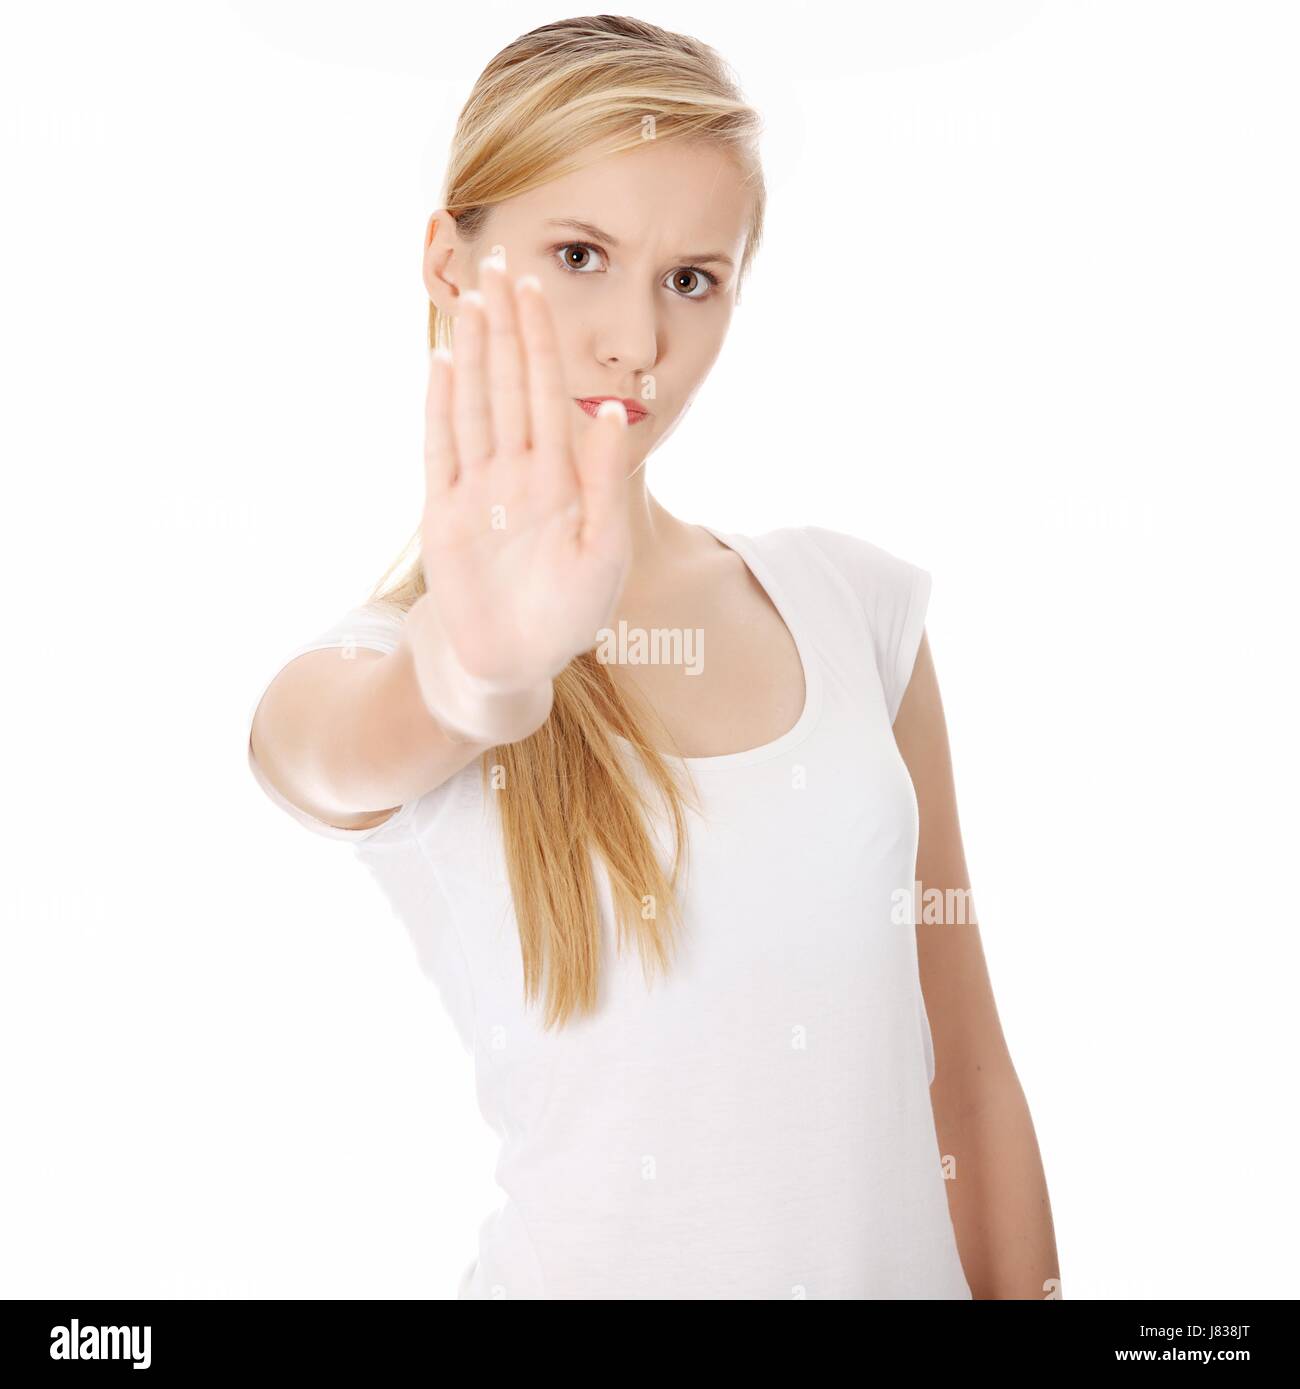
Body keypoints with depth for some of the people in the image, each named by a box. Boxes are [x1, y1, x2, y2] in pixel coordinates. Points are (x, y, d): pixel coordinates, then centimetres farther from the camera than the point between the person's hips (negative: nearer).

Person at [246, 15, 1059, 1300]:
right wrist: (483, 666, -53)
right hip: (598, 1263, -2)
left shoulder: (850, 602, -2)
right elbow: (354, 751, -35)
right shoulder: (349, 684, -9)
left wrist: (1023, 1283, -1)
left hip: (908, 1258, 3)